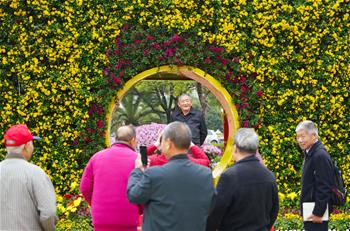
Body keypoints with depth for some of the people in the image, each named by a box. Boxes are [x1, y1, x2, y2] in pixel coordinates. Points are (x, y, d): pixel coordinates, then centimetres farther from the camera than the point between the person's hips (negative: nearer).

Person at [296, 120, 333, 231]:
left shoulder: (320, 156, -18)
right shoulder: (309, 153, 13)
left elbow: (324, 187, -21)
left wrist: (318, 213, -20)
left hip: (316, 211, -10)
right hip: (309, 211, 10)